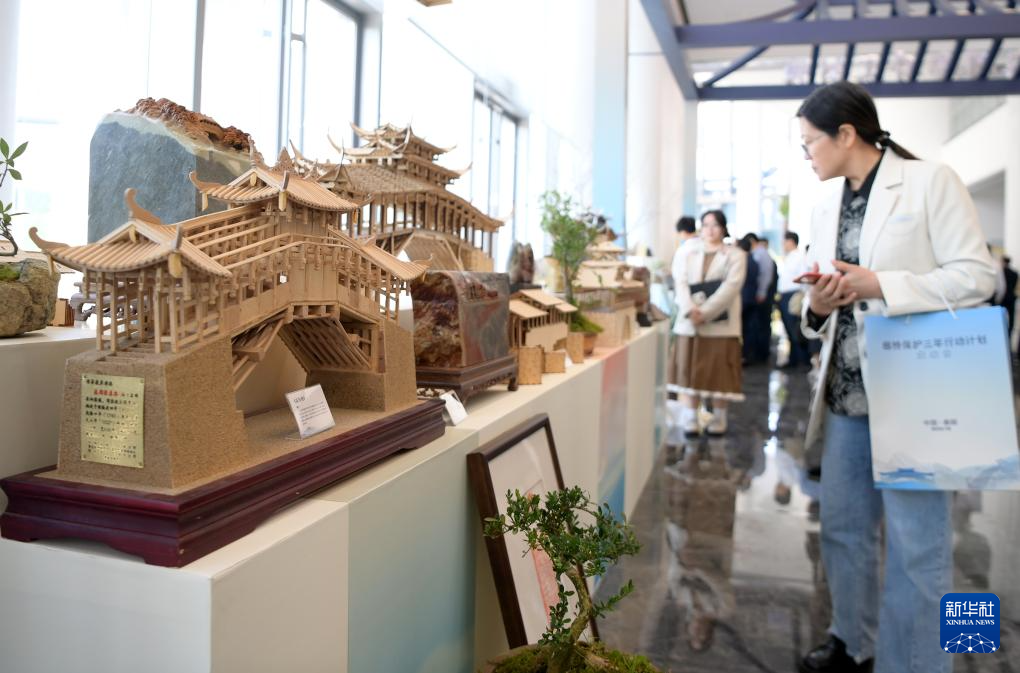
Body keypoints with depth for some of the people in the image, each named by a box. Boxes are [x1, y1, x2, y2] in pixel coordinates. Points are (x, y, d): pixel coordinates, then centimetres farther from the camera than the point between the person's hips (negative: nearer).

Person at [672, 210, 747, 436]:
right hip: (689, 324, 3)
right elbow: (681, 285, 2)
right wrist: (690, 310, -17)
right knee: (689, 372, 1)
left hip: (721, 325, -3)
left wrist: (705, 312, -19)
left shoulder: (735, 255, 5)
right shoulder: (688, 256, 16)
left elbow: (730, 287, -9)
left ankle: (719, 421, 11)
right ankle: (689, 421, 6)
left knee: (719, 374, 0)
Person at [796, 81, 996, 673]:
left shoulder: (930, 183, -5)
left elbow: (977, 275, -11)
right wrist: (818, 305, -6)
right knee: (843, 527, 15)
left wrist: (879, 284, -20)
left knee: (917, 545, 1)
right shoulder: (829, 207, 13)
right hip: (847, 395, 7)